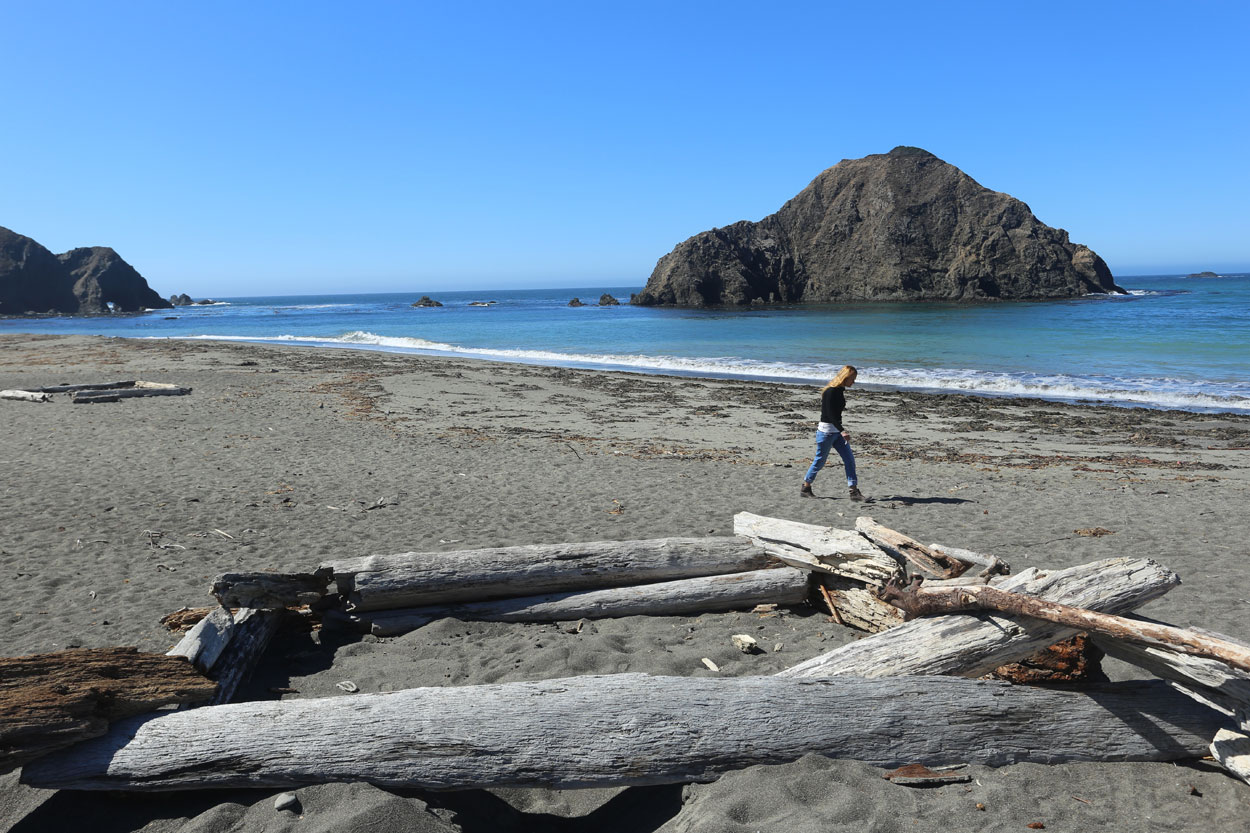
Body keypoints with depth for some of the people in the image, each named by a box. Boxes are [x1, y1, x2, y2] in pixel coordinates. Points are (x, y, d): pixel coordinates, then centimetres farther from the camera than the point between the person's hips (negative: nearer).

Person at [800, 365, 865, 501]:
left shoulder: (841, 391, 9)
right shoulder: (830, 392, -18)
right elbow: (830, 414, -24)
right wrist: (842, 431, -32)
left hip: (837, 431, 9)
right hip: (826, 431, -9)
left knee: (849, 459, 0)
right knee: (820, 461, 2)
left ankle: (854, 492, 1)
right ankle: (805, 488, 18)